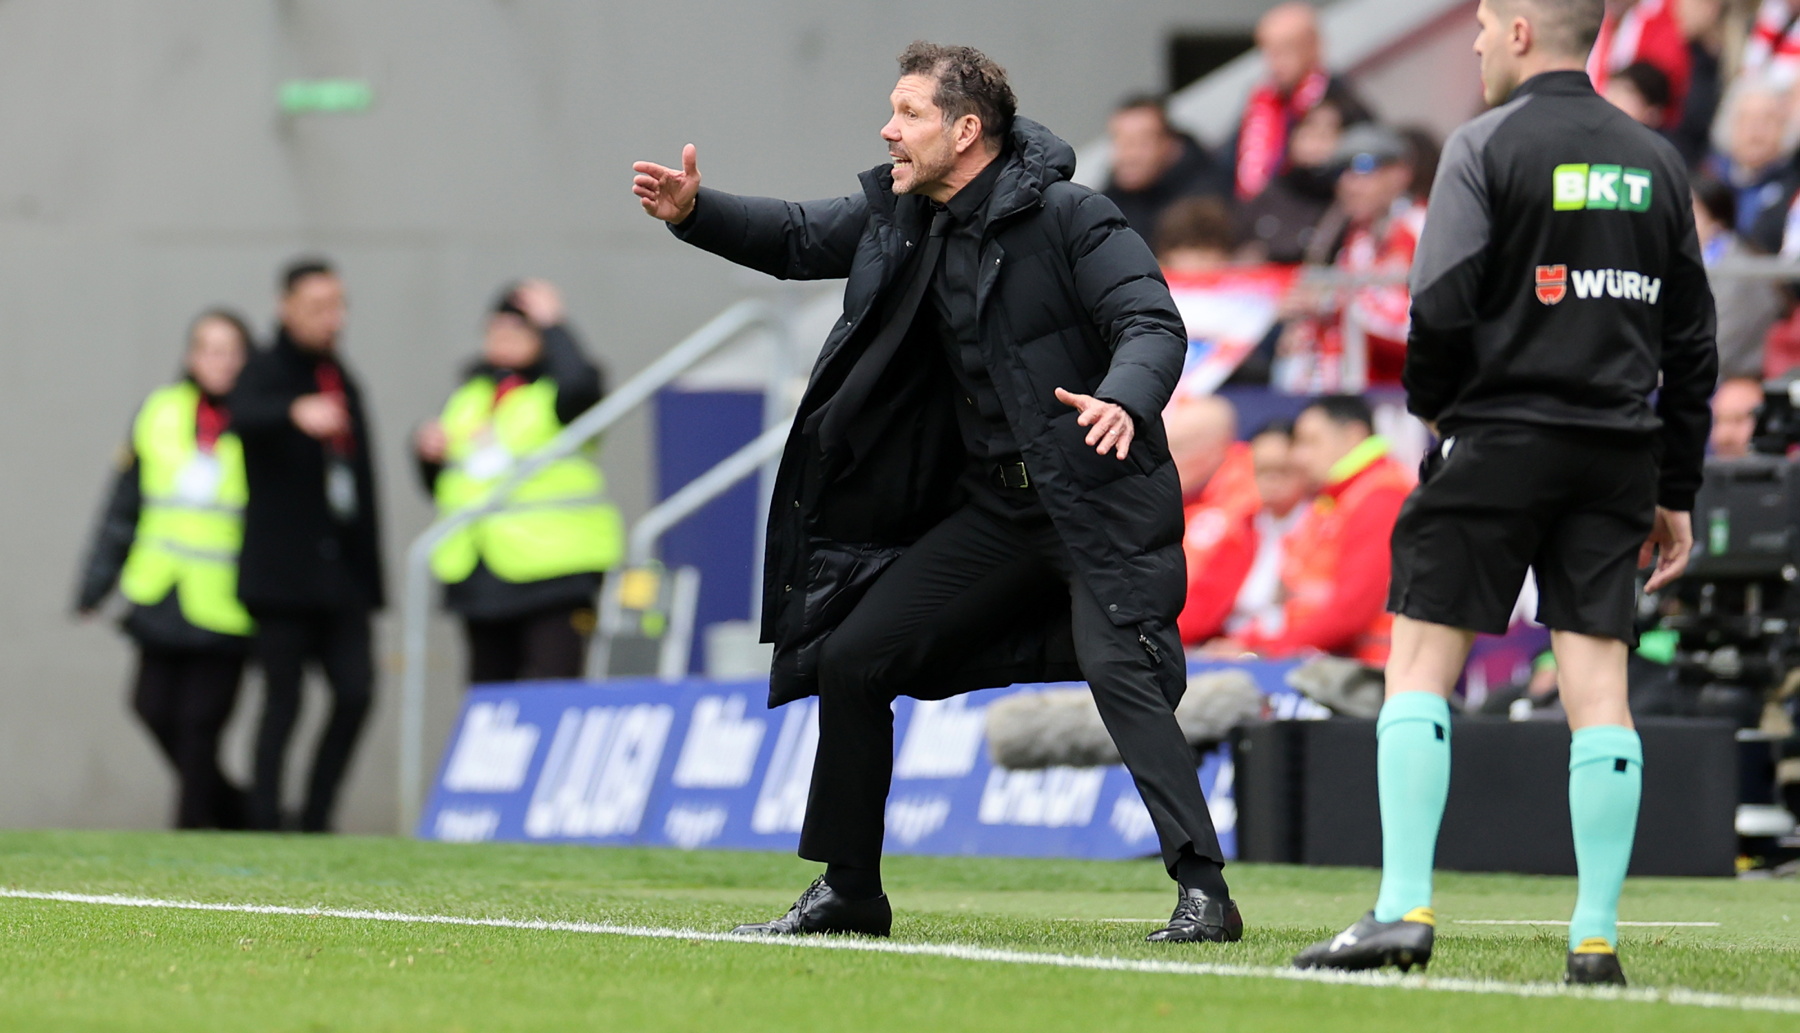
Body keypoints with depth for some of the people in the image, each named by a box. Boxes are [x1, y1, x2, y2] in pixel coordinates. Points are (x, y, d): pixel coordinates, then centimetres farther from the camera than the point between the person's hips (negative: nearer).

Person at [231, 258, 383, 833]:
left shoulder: (342, 382, 18)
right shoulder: (267, 372, -3)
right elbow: (245, 414, -28)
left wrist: (369, 571, 19)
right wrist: (298, 412, -50)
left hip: (341, 570, 6)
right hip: (284, 569, -6)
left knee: (356, 692, -4)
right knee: (283, 700, -5)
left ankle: (315, 821, 5)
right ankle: (265, 823, 0)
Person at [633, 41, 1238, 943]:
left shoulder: (1066, 218, -15)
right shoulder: (899, 217, 7)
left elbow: (1154, 323, -21)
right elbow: (799, 240, 22)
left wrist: (1125, 400, -42)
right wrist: (694, 213, 6)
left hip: (1097, 501, -8)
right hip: (991, 509, 8)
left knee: (1118, 669, -26)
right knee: (849, 658, 5)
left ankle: (1204, 893, -25)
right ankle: (848, 892, 17)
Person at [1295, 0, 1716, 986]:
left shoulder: (1486, 146, -5)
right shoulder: (1657, 160, 13)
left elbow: (1440, 309, -13)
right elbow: (1692, 341, 14)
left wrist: (1432, 406, 7)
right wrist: (1675, 494, 18)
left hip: (1500, 440, -5)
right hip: (1620, 453, 5)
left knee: (1418, 669, 1)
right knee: (1599, 688, 3)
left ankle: (1403, 909, -7)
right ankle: (1596, 937, 0)